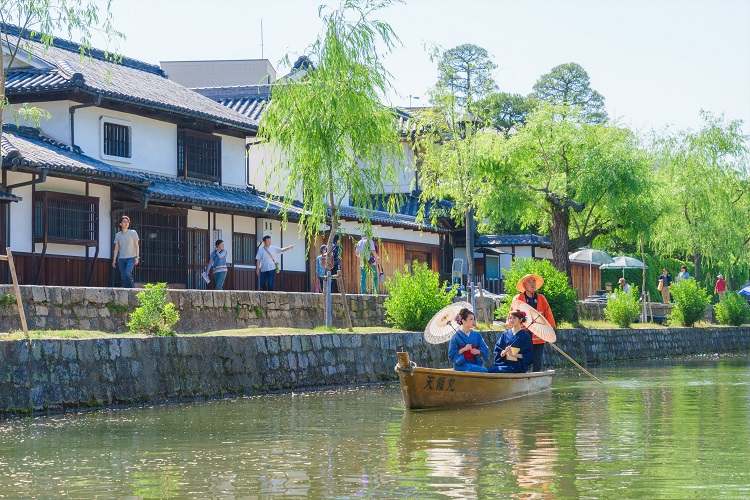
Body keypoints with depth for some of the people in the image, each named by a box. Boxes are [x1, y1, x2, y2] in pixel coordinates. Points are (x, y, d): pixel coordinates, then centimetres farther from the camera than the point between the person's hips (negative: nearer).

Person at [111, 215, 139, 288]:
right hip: (121, 258, 4)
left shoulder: (133, 232, 4)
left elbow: (136, 245, 2)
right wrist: (114, 260, 6)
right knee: (123, 277, 0)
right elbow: (116, 248, 13)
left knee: (128, 273, -21)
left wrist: (137, 257, -6)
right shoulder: (118, 235, 12)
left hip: (131, 257, -4)